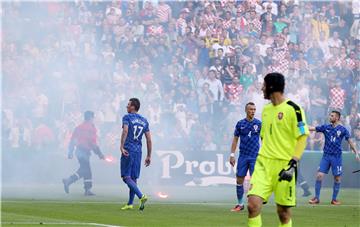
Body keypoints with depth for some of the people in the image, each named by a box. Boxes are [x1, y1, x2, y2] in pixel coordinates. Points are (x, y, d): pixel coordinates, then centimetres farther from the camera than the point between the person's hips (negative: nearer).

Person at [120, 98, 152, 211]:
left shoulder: (127, 117, -2)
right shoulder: (144, 121, 15)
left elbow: (125, 131, -21)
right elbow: (149, 140, 13)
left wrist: (121, 146, -24)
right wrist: (149, 156, 16)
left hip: (128, 151, -6)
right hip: (138, 151, 6)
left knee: (126, 177, -7)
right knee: (133, 178, 10)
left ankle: (141, 196, -24)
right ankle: (130, 204, 11)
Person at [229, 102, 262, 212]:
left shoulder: (259, 124, 1)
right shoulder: (240, 124, 4)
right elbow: (235, 139, 9)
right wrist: (232, 154, 3)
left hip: (255, 156, -2)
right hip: (243, 156, 2)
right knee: (239, 180, 3)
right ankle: (240, 204, 14)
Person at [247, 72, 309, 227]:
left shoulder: (293, 109, -7)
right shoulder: (266, 109, 15)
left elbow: (302, 138, -10)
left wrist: (293, 164, -18)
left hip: (284, 166, -5)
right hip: (263, 163, 5)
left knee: (284, 211, 1)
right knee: (253, 204, -13)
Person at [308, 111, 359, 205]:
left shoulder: (342, 129, 0)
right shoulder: (325, 127, 5)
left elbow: (350, 141, 3)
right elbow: (312, 128, 2)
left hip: (337, 157, -1)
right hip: (326, 156, 2)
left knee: (337, 178, 2)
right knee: (319, 175, -7)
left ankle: (334, 199, 13)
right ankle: (316, 198, 0)